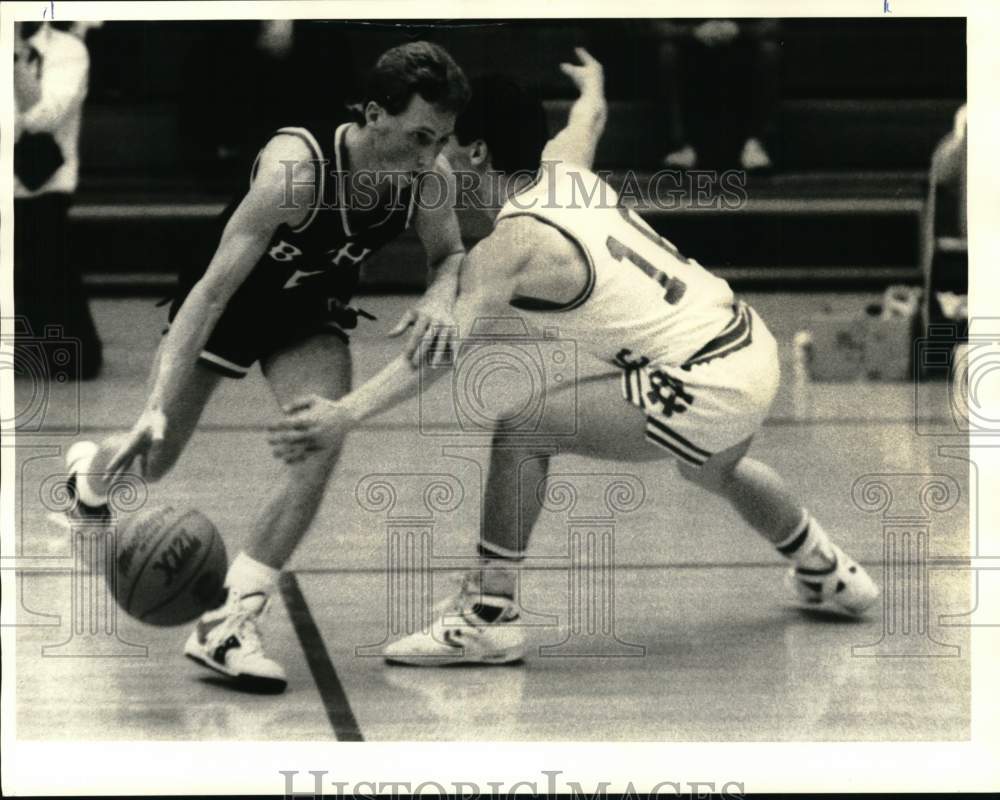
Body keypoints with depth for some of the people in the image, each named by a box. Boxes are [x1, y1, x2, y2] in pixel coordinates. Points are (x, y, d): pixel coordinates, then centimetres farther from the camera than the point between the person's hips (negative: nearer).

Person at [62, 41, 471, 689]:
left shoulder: (431, 175, -24)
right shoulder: (296, 167, -40)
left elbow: (450, 255, -3)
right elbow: (216, 284, -41)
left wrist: (441, 297, -29)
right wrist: (158, 405, -48)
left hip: (311, 315, 4)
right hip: (231, 299, -3)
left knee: (321, 443, -23)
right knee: (150, 462, 9)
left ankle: (229, 626, -18)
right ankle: (92, 468, 51)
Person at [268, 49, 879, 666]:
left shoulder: (513, 243, -16)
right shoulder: (561, 167, 7)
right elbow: (590, 115, 31)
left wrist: (349, 413, -38)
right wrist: (592, 82, 54)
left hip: (707, 387, -10)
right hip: (751, 344, 10)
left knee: (523, 430, -11)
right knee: (715, 469, 40)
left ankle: (490, 615, -8)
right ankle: (830, 574, 61)